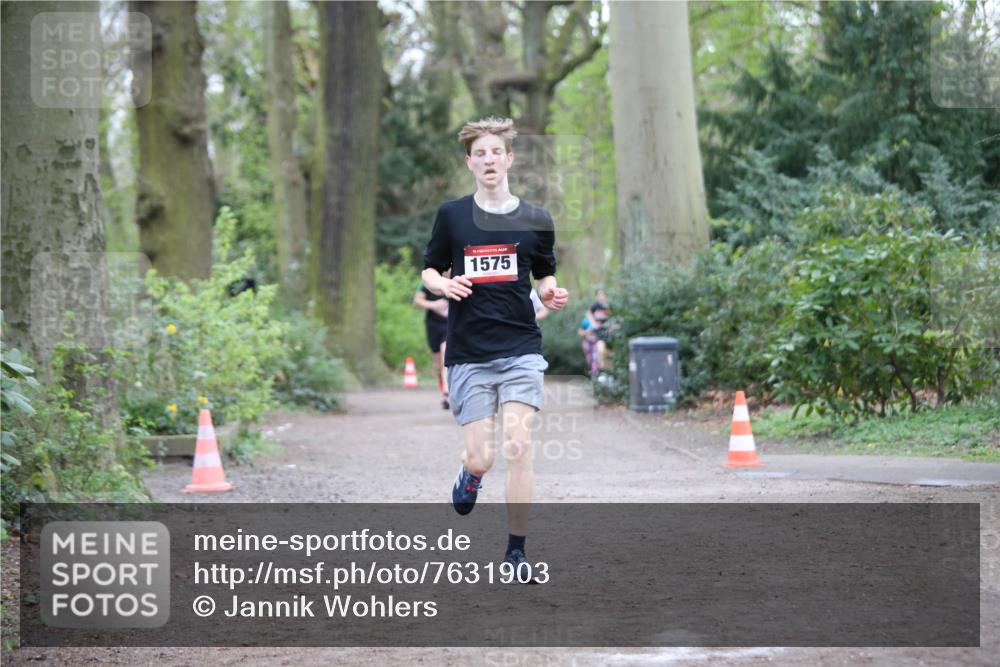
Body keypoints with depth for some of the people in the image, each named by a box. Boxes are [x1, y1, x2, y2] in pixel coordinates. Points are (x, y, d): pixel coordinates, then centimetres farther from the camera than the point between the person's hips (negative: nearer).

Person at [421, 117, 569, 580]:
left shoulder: (535, 220, 5)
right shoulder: (451, 215, 3)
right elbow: (429, 271, 11)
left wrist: (551, 294, -6)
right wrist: (444, 285, -11)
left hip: (520, 350, 0)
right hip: (468, 354, 0)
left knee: (518, 447, -12)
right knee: (480, 458, -3)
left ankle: (516, 550, -1)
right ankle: (470, 474, 37)